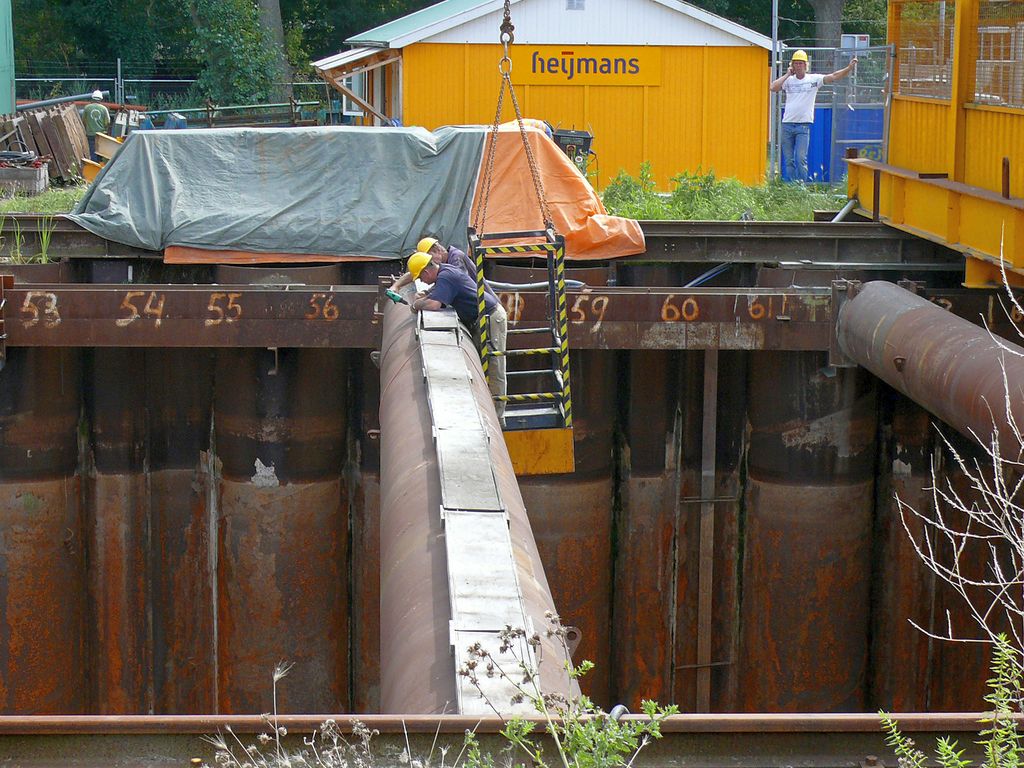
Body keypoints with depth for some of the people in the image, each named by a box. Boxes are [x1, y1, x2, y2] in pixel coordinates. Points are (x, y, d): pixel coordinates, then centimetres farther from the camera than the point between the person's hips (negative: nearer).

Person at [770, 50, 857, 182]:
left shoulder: (814, 79, 3)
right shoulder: (788, 80, 8)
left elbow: (834, 77, -5)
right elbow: (773, 88, -6)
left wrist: (849, 68, -17)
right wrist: (787, 74, -2)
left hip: (803, 125, -3)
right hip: (787, 125, 3)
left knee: (801, 159, -10)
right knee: (788, 160, 5)